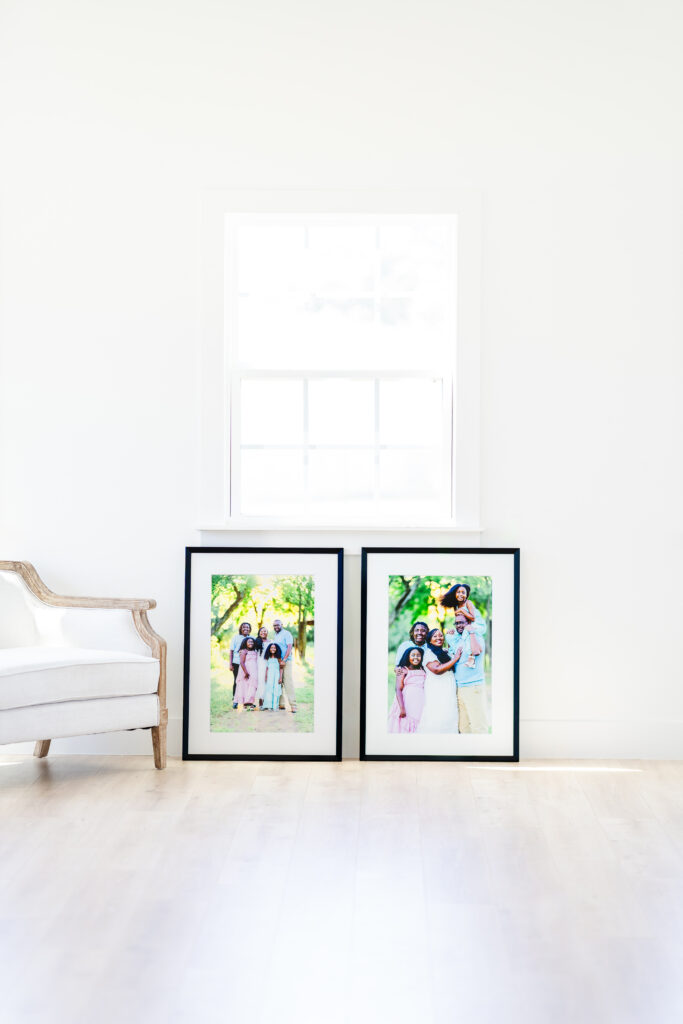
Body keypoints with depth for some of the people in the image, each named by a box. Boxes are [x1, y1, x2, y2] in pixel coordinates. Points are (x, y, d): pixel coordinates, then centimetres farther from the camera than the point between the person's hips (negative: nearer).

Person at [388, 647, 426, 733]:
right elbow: (398, 690, -5)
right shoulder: (403, 670, 1)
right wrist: (402, 708, -14)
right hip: (407, 705, -4)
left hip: (420, 706, 4)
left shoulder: (422, 671, 14)